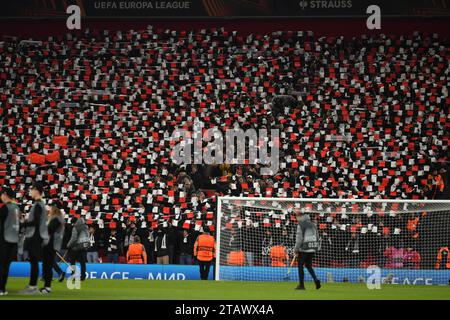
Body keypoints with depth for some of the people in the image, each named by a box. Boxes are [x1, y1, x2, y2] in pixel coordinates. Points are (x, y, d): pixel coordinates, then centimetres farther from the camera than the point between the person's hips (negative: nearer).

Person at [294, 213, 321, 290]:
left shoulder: (301, 225, -8)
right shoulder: (313, 225, 13)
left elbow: (299, 238, -12)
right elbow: (317, 237, 16)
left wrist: (296, 249, -5)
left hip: (304, 249, -6)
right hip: (312, 250, 6)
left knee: (300, 266, 3)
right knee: (309, 266, 15)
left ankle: (301, 285, 2)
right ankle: (316, 280, -6)